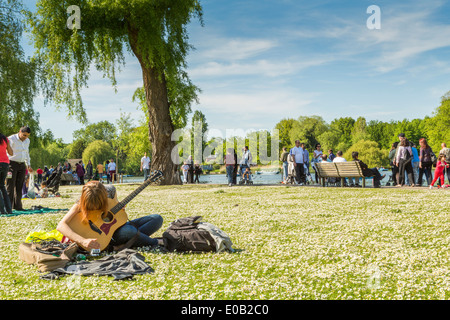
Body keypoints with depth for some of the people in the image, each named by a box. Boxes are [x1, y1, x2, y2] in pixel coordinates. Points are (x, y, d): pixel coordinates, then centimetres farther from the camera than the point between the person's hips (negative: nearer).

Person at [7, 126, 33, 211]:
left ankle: (17, 206, 11)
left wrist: (28, 165, 20)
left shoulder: (27, 141, 10)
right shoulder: (11, 139, -11)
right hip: (12, 164, -6)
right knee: (10, 186, -6)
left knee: (19, 186, 6)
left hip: (22, 165, 6)